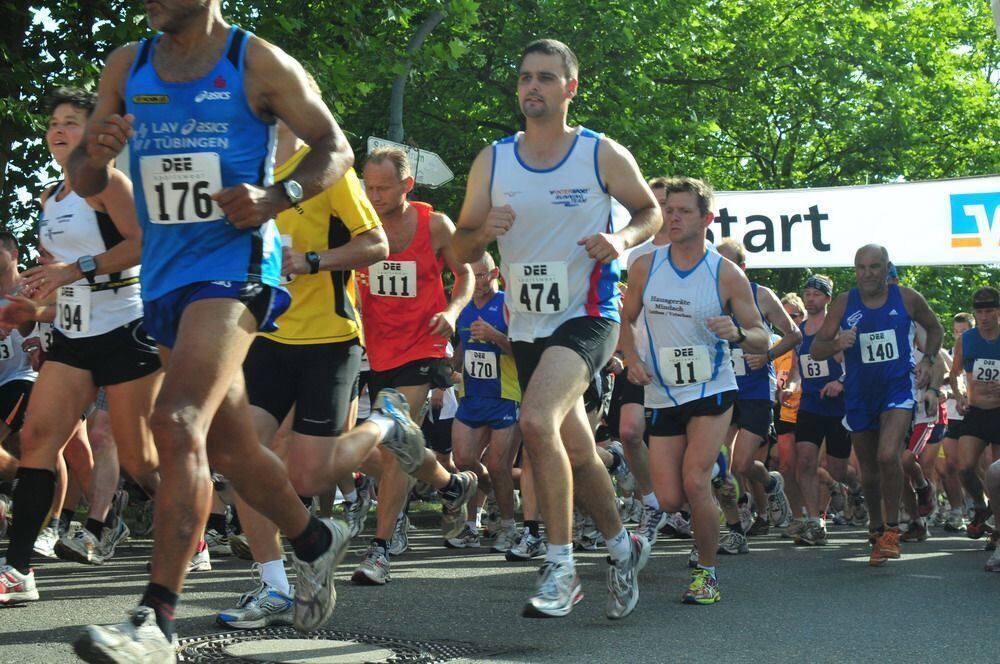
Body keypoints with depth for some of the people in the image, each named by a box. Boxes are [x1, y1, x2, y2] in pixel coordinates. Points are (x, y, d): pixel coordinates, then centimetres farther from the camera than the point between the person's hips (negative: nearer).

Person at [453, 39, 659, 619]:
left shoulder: (603, 154, -5)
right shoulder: (492, 162, 4)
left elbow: (651, 211, 8)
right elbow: (463, 250, 7)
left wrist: (623, 239, -14)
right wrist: (484, 231, -16)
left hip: (587, 316, -5)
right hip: (527, 325, 5)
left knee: (537, 420, -27)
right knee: (576, 450, 14)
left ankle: (562, 566, -19)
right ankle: (623, 546, 36)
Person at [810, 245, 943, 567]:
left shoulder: (907, 298, -3)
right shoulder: (844, 304, -3)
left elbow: (935, 328, 15)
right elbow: (815, 350, -2)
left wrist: (928, 360, 0)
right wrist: (838, 344, -23)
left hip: (898, 389, -2)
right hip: (860, 395, 2)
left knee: (888, 456, -23)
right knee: (869, 471, 12)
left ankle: (892, 530, -10)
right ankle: (876, 531, 30)